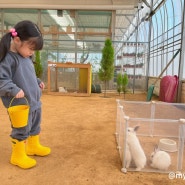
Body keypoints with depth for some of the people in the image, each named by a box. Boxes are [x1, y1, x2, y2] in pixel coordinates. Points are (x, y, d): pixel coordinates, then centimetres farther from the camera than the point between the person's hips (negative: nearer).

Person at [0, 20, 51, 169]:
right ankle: (18, 156, 27)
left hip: (35, 101, 9)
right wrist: (14, 90, -33)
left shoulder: (26, 57, 8)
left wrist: (38, 82, 11)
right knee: (21, 130, 6)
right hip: (20, 105, -9)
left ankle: (33, 146, 46)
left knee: (35, 126, 24)